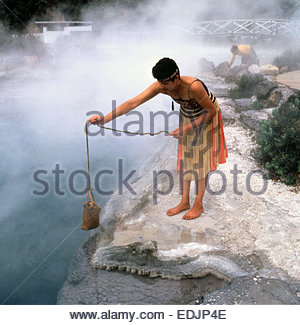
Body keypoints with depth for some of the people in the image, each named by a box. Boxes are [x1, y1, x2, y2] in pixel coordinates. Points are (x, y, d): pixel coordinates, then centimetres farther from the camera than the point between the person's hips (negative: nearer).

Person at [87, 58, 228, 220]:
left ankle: (198, 204, 10)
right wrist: (104, 118, -37)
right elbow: (133, 103, -29)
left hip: (206, 116, -5)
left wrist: (187, 128, -30)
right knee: (184, 158, 7)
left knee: (201, 159, -2)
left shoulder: (194, 87, -38)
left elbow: (212, 111, -24)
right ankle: (185, 202, 18)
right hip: (187, 116, 5)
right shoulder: (160, 86, -24)